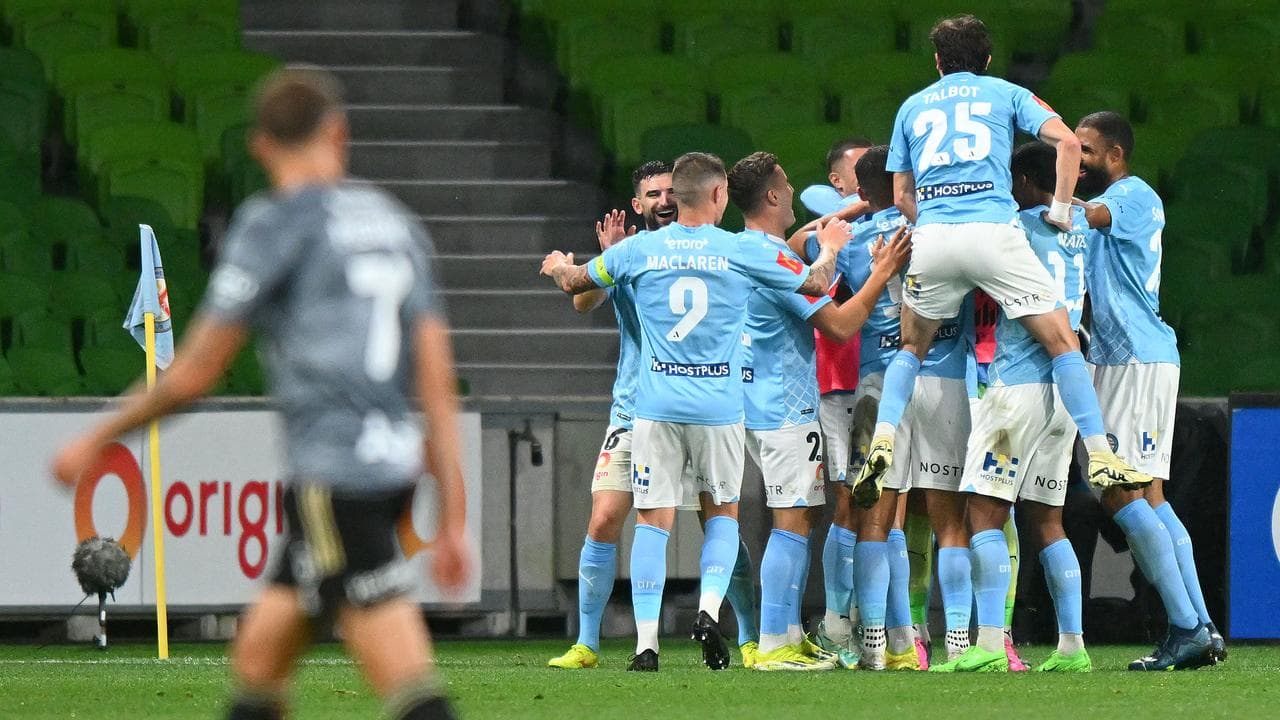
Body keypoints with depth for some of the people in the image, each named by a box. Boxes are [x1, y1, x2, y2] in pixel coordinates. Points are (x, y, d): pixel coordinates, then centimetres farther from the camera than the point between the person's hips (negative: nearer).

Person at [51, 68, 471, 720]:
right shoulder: (396, 226, 13)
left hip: (331, 481, -7)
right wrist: (452, 519, 11)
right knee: (255, 661, 18)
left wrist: (95, 442, 11)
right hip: (394, 465, 7)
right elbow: (438, 384, 9)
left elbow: (193, 374, -3)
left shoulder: (272, 225, -5)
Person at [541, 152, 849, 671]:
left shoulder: (638, 250, 1)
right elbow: (816, 283, 10)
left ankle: (646, 641, -4)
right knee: (722, 513, 17)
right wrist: (830, 249, 32)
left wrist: (559, 266, 41)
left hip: (657, 407, 0)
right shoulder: (744, 252, -3)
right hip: (719, 408, 0)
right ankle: (709, 608, -4)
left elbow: (574, 283, 17)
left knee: (653, 521, 2)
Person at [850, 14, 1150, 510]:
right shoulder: (1006, 94, 16)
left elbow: (901, 197, 22)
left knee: (912, 348, 23)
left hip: (931, 238, 2)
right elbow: (1067, 141, 2)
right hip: (993, 230, -2)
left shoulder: (912, 107, 23)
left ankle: (884, 439, 2)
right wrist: (1061, 210, 9)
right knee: (1062, 341, 4)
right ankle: (1099, 455, -4)